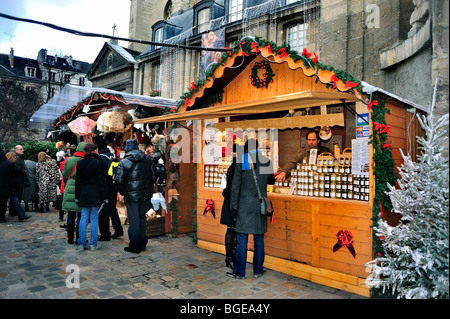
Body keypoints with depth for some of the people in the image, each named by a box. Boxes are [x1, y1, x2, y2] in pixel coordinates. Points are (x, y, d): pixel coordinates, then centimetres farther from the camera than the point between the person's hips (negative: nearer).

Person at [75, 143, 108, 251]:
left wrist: (77, 196, 13)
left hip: (83, 194, 3)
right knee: (94, 219, 3)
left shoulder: (80, 163, 3)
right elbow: (102, 181, -8)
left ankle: (81, 244, 11)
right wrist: (104, 197, -3)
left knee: (83, 218, 9)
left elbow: (77, 181, 7)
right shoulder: (99, 163, -8)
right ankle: (93, 244, 6)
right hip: (96, 195, -3)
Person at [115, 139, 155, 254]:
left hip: (131, 196, -4)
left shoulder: (123, 162, -9)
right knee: (142, 218, 17)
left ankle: (134, 246, 11)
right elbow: (153, 177, 8)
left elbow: (119, 181, -9)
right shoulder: (148, 160, 4)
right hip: (145, 195, 4)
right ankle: (142, 243, 25)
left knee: (134, 220, 3)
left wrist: (123, 193, 8)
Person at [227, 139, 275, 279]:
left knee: (242, 239, 2)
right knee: (259, 239, 11)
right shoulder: (267, 162, 4)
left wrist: (233, 206, -3)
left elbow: (235, 185, -7)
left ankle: (239, 272, 9)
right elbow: (271, 180, 20)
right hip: (261, 204, 3)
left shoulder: (241, 162, -5)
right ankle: (258, 270, 19)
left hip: (245, 203, -3)